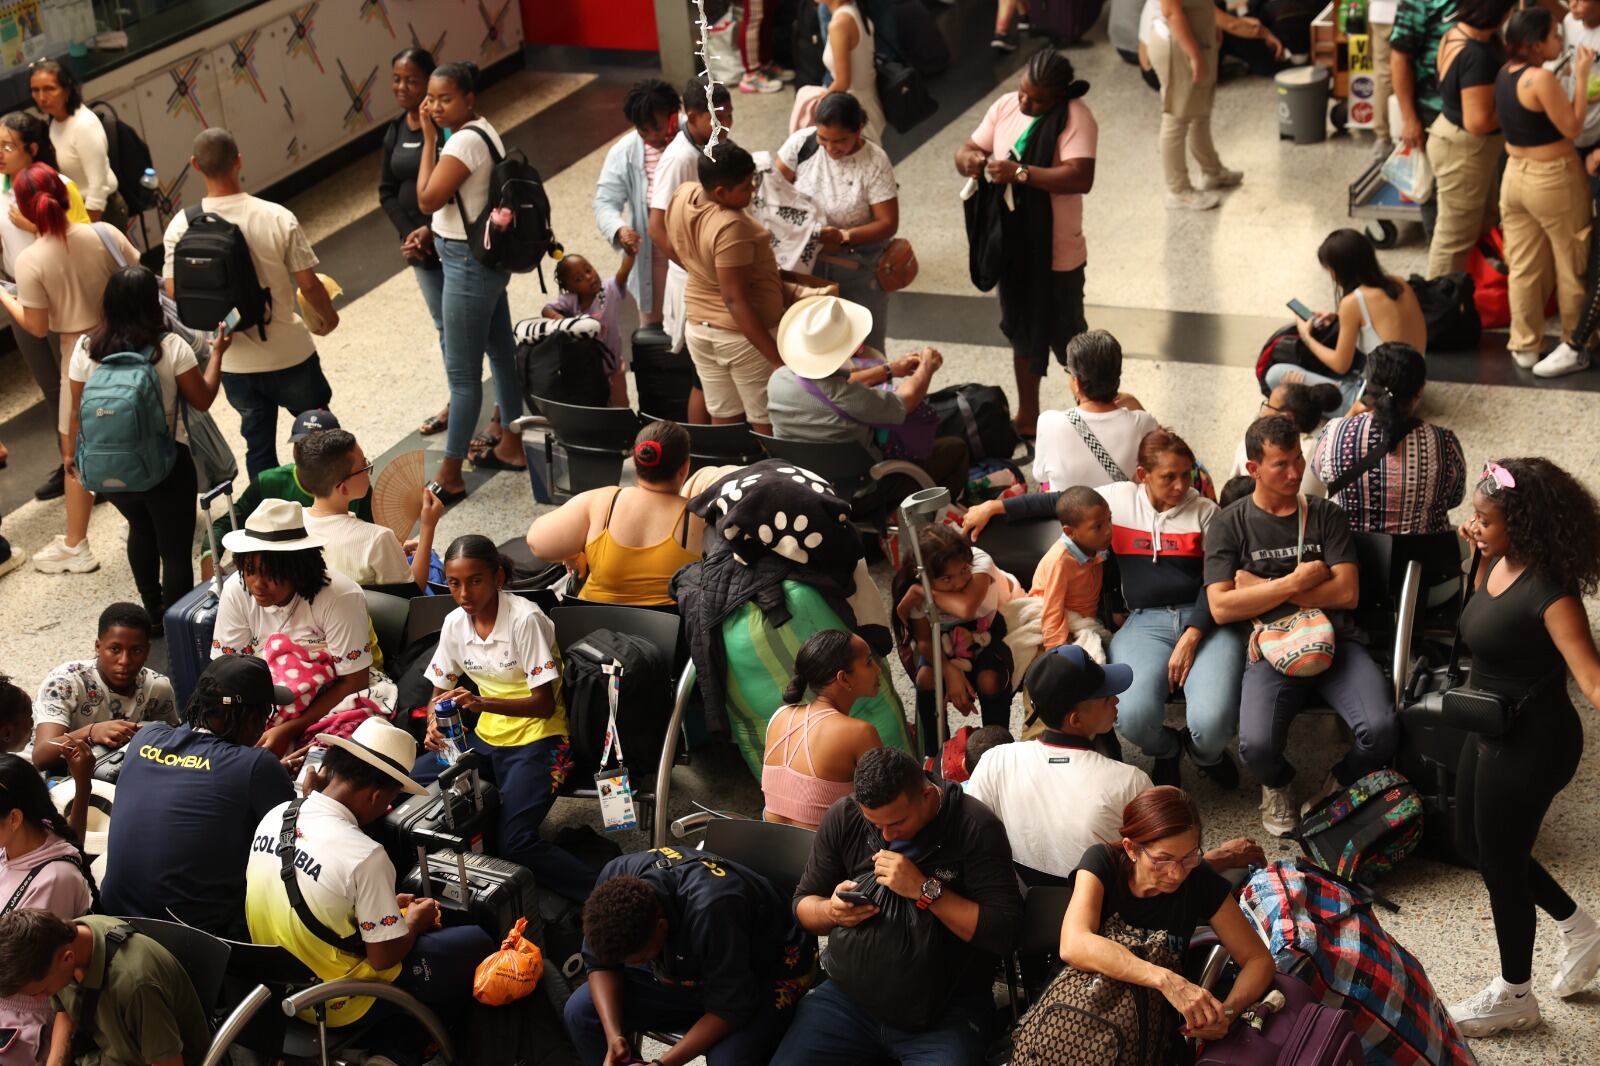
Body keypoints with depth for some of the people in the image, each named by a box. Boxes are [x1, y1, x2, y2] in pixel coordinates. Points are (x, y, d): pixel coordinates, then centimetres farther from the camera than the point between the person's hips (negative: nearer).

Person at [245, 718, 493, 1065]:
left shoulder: (275, 816, -6)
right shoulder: (364, 855, -28)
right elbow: (384, 958, -19)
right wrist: (414, 920, 1)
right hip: (334, 1004, -7)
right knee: (476, 943, 6)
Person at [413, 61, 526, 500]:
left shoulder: (464, 141, -23)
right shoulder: (482, 130, 7)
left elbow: (428, 198, -21)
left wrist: (429, 139, -16)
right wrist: (430, 232, 8)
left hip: (469, 265, -11)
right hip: (487, 256, 11)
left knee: (462, 371, -3)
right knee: (501, 350, 20)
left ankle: (450, 475, 4)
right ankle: (510, 443, 34)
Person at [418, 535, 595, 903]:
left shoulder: (525, 619, -18)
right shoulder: (455, 623, 0)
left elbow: (544, 704, -19)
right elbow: (439, 692, 11)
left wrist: (483, 703, -33)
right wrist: (434, 724, -12)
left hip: (536, 740, -6)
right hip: (486, 737, 6)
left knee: (515, 842, -25)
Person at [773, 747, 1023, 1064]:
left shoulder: (975, 827, -10)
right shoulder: (843, 818, 1)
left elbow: (1004, 931, -14)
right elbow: (803, 902, 11)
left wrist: (925, 890, -22)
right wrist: (830, 911, -12)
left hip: (944, 1014, -3)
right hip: (847, 998, 4)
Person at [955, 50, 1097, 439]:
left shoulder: (1075, 117, -19)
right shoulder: (1005, 106, -1)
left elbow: (1081, 178, -31)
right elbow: (967, 150, 4)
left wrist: (1020, 173, -34)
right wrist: (969, 159, -21)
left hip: (1057, 253, -6)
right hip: (1013, 245, 6)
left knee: (1068, 338, 8)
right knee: (1024, 333, 20)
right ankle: (1027, 416, 36)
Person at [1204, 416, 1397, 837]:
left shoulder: (1326, 515, 13)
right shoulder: (1228, 526, 8)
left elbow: (1347, 593, 1)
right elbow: (1222, 607, -4)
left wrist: (1264, 587, -3)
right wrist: (1295, 583, -7)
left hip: (1336, 641, 2)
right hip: (1272, 648, -2)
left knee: (1381, 730, -26)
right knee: (1257, 745, -29)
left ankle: (1339, 784, 11)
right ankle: (1278, 785, 12)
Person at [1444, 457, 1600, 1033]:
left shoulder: (1548, 592, -27)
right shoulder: (1500, 564, -2)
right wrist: (1482, 555, 4)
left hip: (1532, 742, -9)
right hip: (1490, 729, 9)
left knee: (1499, 861, 7)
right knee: (1474, 844, 22)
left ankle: (1513, 996, 29)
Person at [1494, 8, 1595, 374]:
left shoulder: (1505, 73, 2)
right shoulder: (1541, 78, -24)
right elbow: (1572, 127, -17)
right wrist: (1581, 76, -15)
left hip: (1516, 174, 7)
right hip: (1553, 179, -7)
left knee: (1523, 267, 14)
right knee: (1572, 267, 10)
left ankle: (1525, 346, 21)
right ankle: (1576, 346, 22)